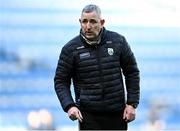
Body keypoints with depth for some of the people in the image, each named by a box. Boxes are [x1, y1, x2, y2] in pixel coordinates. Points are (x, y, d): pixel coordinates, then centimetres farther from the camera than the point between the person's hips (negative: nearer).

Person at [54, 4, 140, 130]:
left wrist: (132, 103, 2)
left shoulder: (118, 41, 1)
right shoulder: (71, 49, -3)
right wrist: (69, 106, -14)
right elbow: (61, 81, 2)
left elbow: (132, 72, 9)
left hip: (117, 113, 2)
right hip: (88, 114, -2)